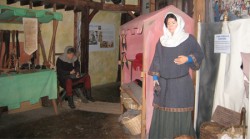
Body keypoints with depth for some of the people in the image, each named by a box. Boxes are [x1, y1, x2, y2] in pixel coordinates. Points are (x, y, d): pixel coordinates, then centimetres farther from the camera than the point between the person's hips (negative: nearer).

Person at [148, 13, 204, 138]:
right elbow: (156, 60, 9)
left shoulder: (189, 39, 0)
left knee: (180, 114, 1)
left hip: (181, 82, -3)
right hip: (163, 82, 3)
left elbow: (199, 55, 6)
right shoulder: (161, 41, 9)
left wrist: (187, 59, -13)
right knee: (162, 113, 8)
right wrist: (155, 78, 1)